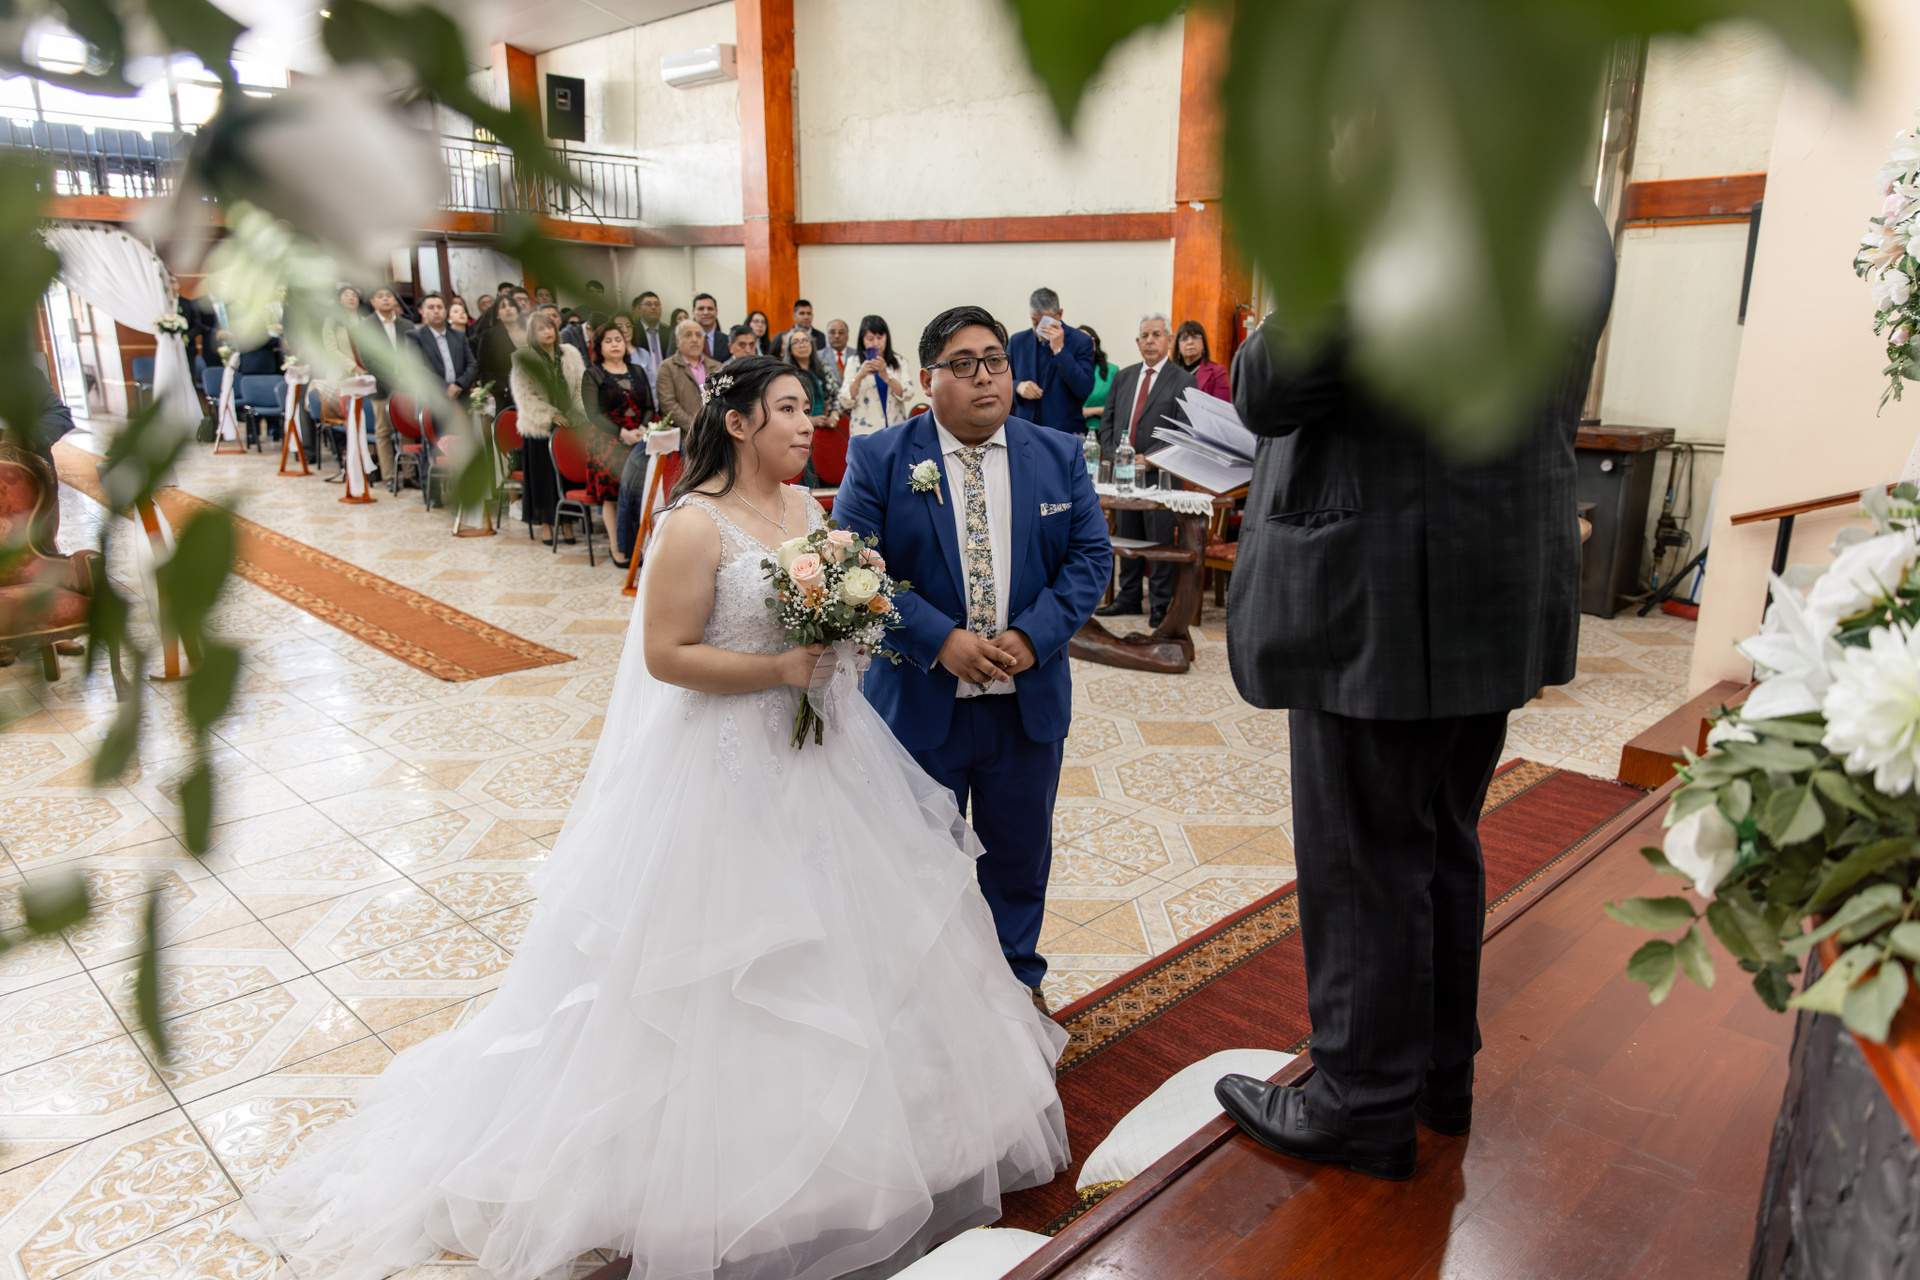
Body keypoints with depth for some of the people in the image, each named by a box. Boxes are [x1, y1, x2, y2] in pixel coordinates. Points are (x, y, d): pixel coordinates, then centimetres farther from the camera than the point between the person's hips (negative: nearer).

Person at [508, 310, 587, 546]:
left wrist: (577, 414, -2)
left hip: (570, 425, 2)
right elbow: (524, 396, -5)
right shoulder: (524, 359, -1)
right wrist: (550, 415, -13)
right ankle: (545, 523, 14)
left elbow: (580, 387, 11)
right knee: (543, 475, 3)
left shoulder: (570, 355, 8)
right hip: (540, 427, -2)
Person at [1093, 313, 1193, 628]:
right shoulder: (1123, 377, 15)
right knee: (1126, 538, 12)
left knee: (1160, 540, -2)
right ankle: (1128, 598, 23)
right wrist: (1114, 455, -2)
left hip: (1160, 473, -5)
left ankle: (1161, 604, 7)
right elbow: (1107, 422, 15)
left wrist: (1150, 460, -16)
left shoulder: (1183, 381, -2)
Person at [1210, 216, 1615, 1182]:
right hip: (1506, 588, 9)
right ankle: (1441, 1074, 37)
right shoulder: (1577, 222, 10)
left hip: (1388, 598, -9)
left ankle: (1364, 1108, 22)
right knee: (1444, 848, 21)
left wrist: (1263, 345, 4)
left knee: (1363, 861, 5)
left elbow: (1267, 392, -17)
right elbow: (1552, 421, 15)